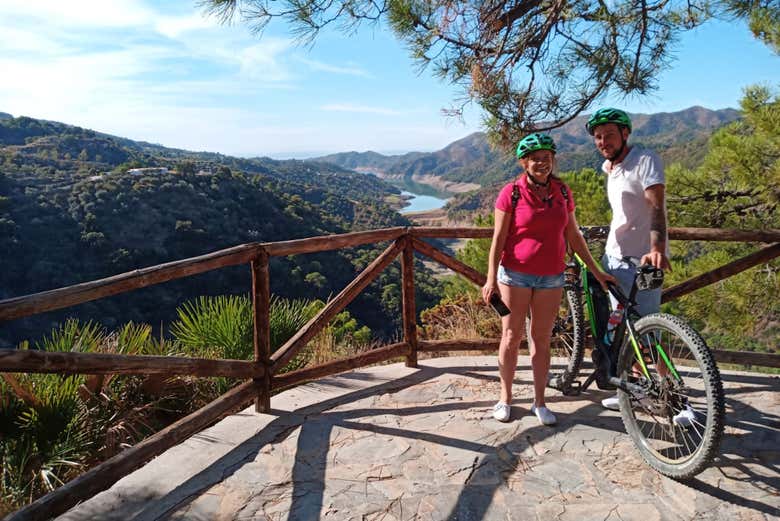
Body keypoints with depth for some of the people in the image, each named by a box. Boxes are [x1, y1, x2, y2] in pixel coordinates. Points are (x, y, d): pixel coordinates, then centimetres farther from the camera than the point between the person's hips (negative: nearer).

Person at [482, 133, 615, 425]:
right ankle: (505, 398, 20)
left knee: (541, 340, 10)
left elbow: (573, 235, 11)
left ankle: (539, 402, 22)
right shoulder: (511, 193, -6)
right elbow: (498, 239, -7)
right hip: (516, 275, -3)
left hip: (551, 277, 3)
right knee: (511, 338, 5)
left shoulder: (562, 192, 5)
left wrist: (596, 271, 11)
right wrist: (491, 279, -13)